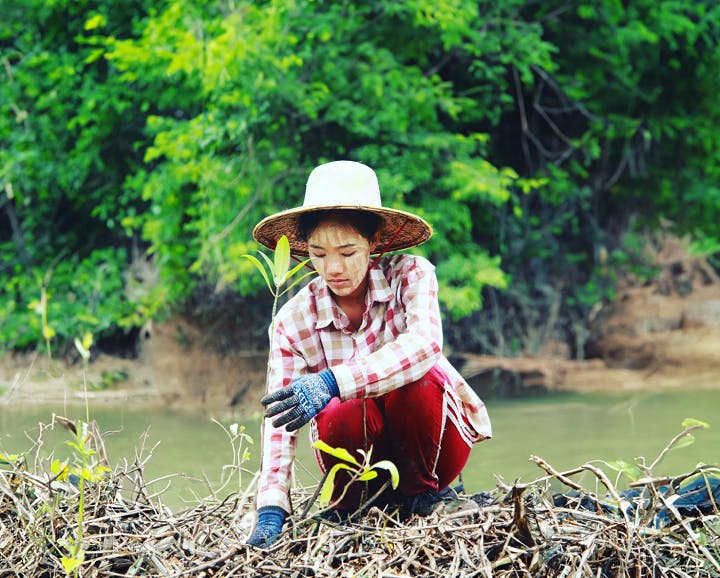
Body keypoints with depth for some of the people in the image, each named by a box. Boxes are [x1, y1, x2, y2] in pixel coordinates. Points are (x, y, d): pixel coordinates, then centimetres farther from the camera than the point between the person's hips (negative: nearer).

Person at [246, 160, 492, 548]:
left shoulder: (410, 275, -15)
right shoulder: (294, 321, -10)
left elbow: (425, 343, -37)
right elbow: (278, 421, -17)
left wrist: (333, 382, -51)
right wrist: (271, 510, -31)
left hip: (436, 446, 0)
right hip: (366, 457, 0)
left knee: (416, 380, -32)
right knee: (343, 413, -33)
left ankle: (421, 492, -7)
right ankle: (348, 513, -5)